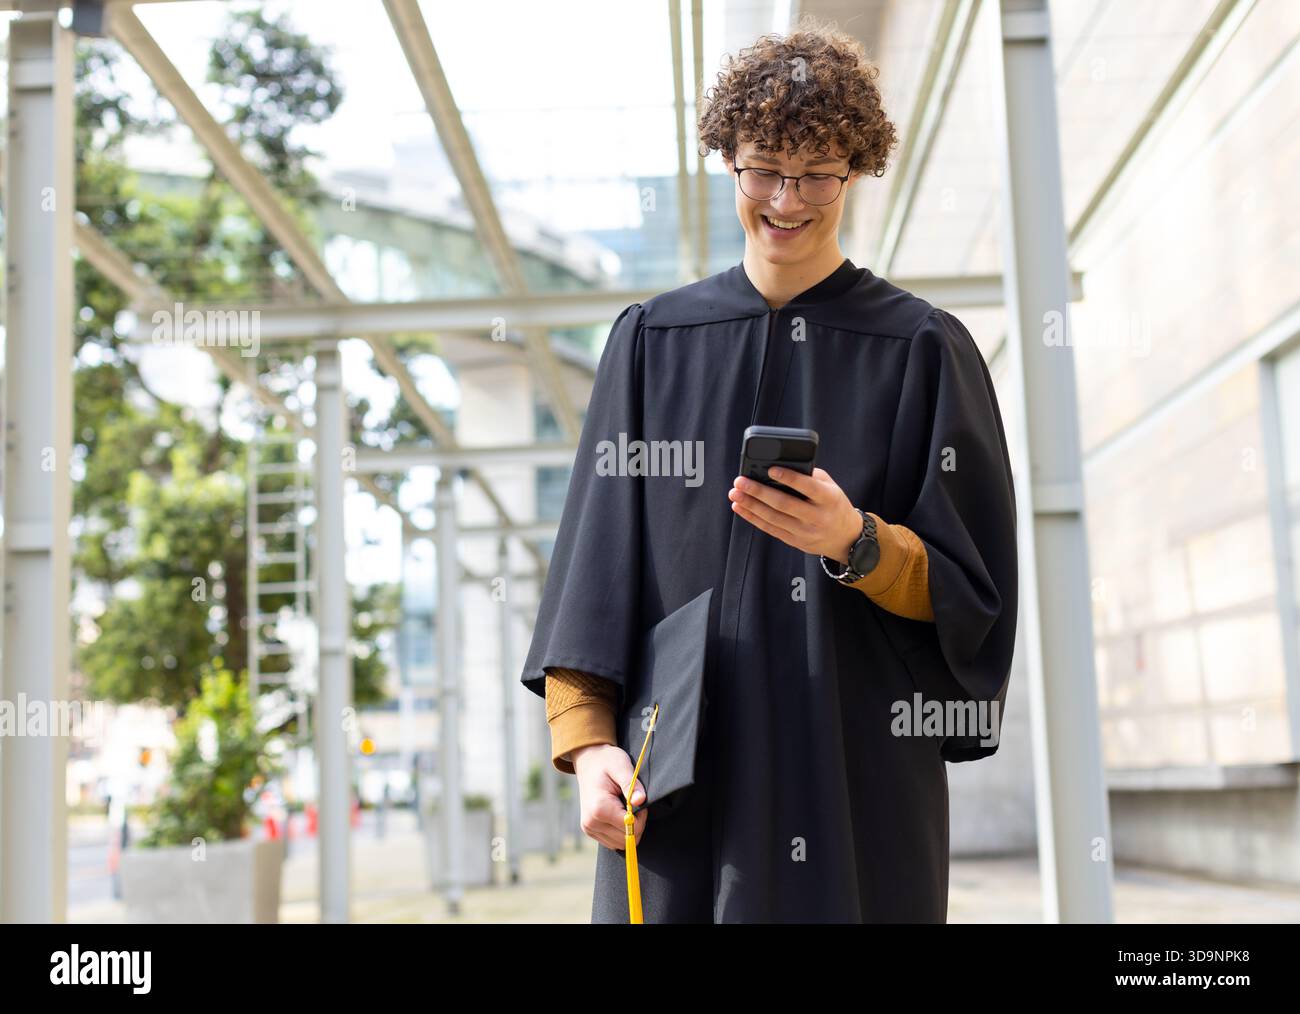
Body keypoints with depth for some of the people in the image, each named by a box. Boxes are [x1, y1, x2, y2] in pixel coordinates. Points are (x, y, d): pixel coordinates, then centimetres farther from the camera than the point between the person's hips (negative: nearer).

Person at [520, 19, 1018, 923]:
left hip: (862, 788, -1)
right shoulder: (652, 341, 8)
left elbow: (973, 595, 0)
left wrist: (858, 544, -19)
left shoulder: (924, 351, 3)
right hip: (683, 782, 1)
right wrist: (587, 739, -7)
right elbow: (593, 562, 5)